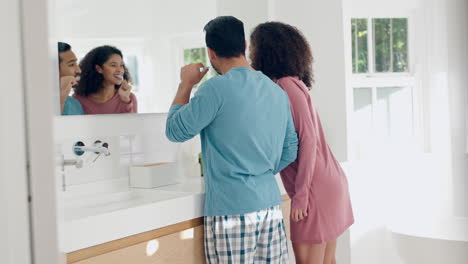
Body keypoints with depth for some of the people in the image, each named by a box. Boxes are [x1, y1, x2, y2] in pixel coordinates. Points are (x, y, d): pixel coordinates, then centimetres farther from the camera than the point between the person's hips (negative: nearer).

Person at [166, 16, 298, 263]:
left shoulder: (216, 88, -12)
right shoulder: (277, 92, 9)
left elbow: (175, 131, -3)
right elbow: (290, 151, 15)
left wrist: (186, 84, 7)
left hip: (231, 210, -6)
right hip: (271, 205, 6)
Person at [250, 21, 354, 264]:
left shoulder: (287, 85, -12)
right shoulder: (290, 84, 15)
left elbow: (308, 140, -18)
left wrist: (301, 194, -18)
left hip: (317, 189, -9)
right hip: (330, 183, 9)